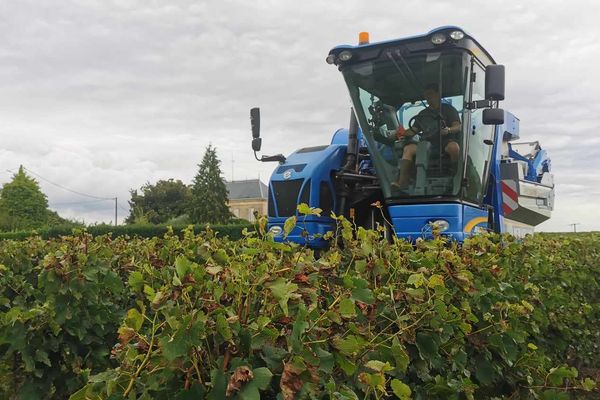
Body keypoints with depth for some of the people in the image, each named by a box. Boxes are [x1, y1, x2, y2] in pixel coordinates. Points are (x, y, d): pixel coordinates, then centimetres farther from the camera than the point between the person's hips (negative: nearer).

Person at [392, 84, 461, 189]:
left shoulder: (448, 109, 12)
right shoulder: (423, 114, 25)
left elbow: (458, 127, -1)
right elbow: (413, 131, 18)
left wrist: (448, 130, -24)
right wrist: (403, 133, -5)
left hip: (445, 141, -4)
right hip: (428, 143, 4)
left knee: (454, 147, -38)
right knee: (408, 148, -21)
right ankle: (402, 182, -34)